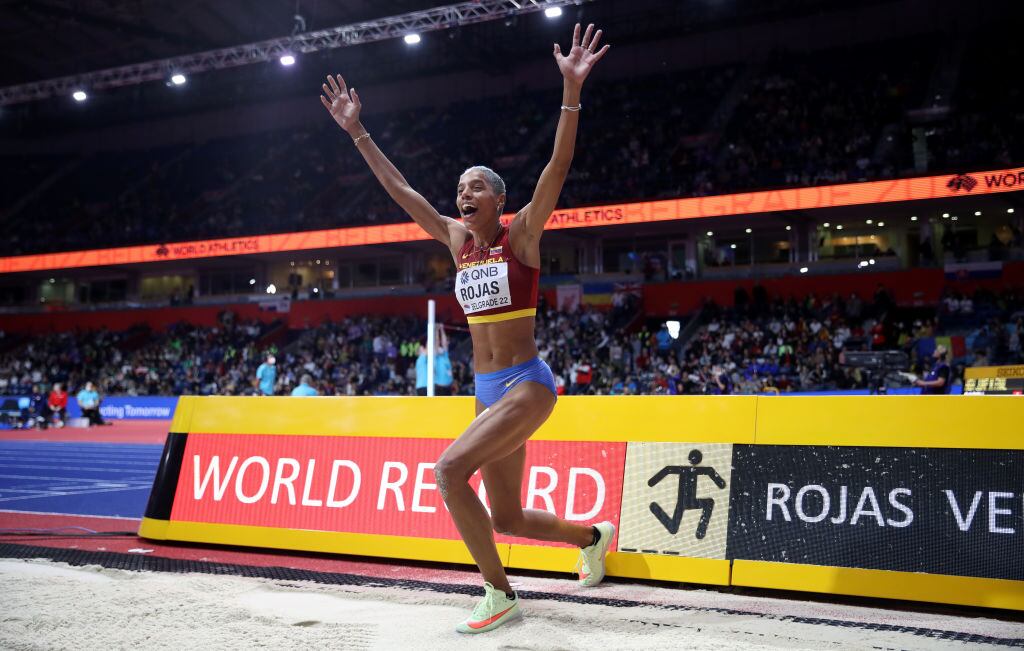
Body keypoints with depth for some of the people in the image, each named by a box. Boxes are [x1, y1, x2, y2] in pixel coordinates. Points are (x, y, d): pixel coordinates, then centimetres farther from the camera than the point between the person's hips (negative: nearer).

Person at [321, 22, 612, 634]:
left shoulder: (522, 233, -6)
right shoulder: (458, 238, 8)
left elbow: (558, 167, -20)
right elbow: (400, 187, 12)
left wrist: (571, 91, -30)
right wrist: (356, 130, 11)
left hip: (528, 384, -7)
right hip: (488, 388, 7)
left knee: (450, 468, -24)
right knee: (508, 519, 11)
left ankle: (500, 596, -9)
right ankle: (595, 535, 40)